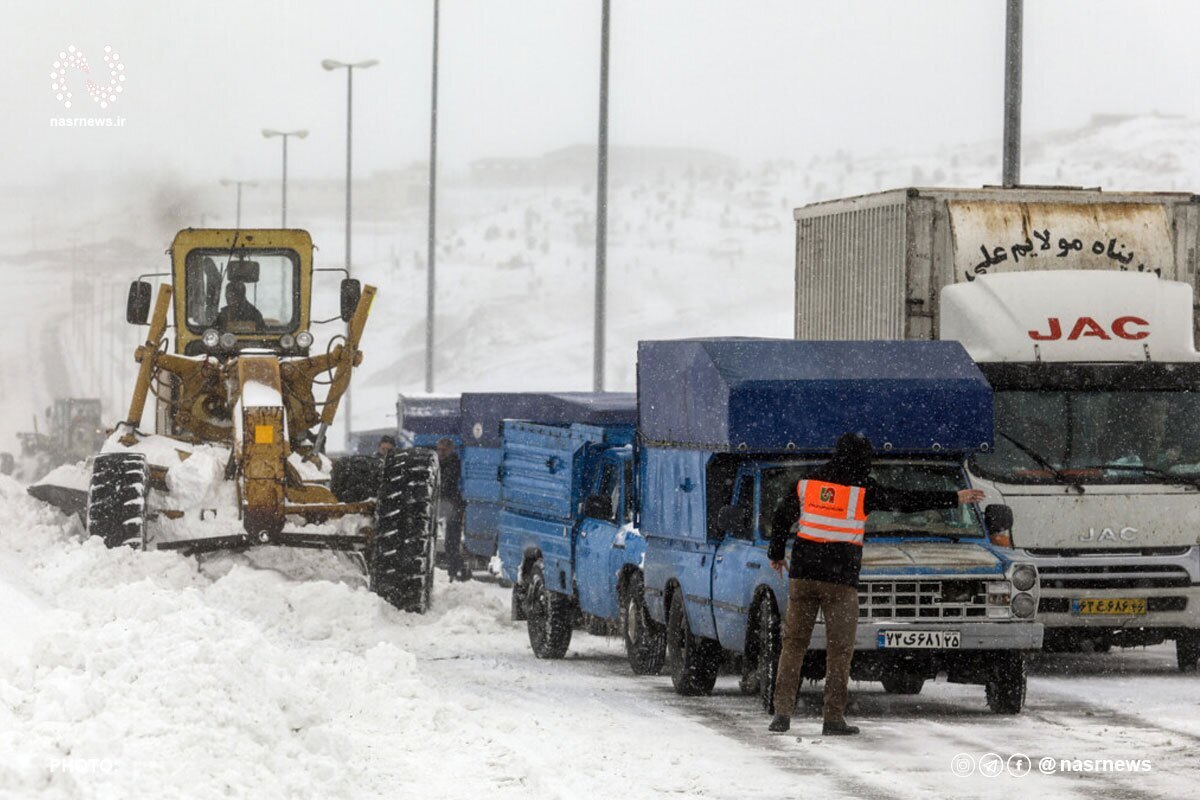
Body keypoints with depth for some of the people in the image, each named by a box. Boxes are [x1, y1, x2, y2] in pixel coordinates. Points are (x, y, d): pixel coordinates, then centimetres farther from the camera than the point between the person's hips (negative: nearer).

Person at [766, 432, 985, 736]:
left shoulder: (808, 484, 6)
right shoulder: (863, 491, -4)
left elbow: (781, 518, 15)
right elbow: (908, 501, 0)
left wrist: (776, 554, 31)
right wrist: (955, 498, 8)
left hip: (802, 575, 3)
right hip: (840, 580, -3)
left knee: (794, 644, 9)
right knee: (839, 650, 3)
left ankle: (783, 712, 1)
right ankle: (834, 719, 0)